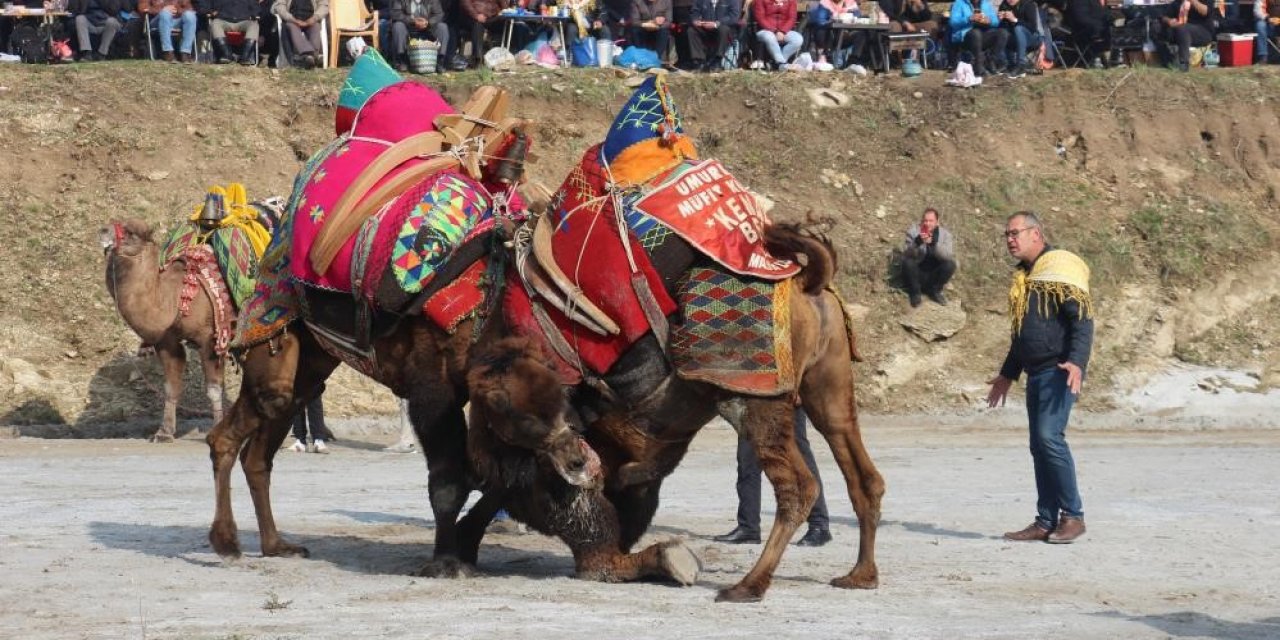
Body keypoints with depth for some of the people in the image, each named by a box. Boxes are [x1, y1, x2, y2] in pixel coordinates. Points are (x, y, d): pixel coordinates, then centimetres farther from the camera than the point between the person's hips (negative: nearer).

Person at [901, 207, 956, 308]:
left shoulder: (945, 234, -6)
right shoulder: (913, 230, -10)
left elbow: (949, 256, -22)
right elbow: (906, 254, -20)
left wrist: (934, 243, -39)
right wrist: (917, 242, -40)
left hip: (934, 276, 1)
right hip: (917, 274, -1)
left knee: (950, 265, -25)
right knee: (908, 262, -31)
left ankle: (934, 291, -1)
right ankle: (915, 293, -6)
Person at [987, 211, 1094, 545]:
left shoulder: (1061, 267, -8)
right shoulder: (1024, 277, 20)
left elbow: (1082, 319, -16)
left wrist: (1077, 361, -29)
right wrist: (1007, 374, 34)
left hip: (1059, 371, -9)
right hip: (1036, 373, 9)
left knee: (1049, 436, -18)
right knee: (1039, 445, 6)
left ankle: (1072, 516, -11)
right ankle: (1046, 522, 8)